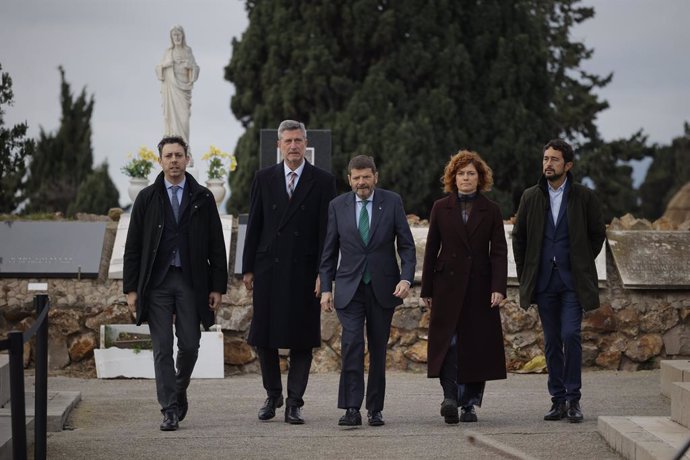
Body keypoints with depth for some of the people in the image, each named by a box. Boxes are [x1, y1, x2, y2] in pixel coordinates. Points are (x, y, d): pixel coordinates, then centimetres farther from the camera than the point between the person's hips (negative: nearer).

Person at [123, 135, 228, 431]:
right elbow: (132, 247, 5)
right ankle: (170, 410, 1)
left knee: (190, 345, 2)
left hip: (191, 281, 0)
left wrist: (217, 287, -1)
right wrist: (131, 288, -1)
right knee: (162, 348, -2)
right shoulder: (147, 198, 5)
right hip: (157, 282, 0)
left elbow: (216, 246, 5)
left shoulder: (202, 198, 5)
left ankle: (179, 391, 29)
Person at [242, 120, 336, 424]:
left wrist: (324, 273, -7)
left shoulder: (323, 182, 2)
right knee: (264, 338, 5)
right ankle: (273, 396, 23)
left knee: (302, 341, 0)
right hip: (268, 269, 2)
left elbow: (327, 231, -1)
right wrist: (248, 269, 4)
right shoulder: (264, 179, 8)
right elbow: (254, 226, 8)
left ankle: (294, 404, 6)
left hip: (304, 271, -2)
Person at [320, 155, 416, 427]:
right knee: (352, 344, -15)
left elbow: (406, 245, 1)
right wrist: (326, 288, 1)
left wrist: (406, 278, -13)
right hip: (350, 288, 0)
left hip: (383, 288, 0)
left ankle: (375, 409, 14)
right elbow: (329, 251, 7)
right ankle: (352, 409, -15)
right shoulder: (338, 206, 3)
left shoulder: (392, 202, 1)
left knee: (378, 350, 5)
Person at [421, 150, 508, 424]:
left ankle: (470, 404, 8)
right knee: (449, 341, -10)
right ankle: (450, 397, -17)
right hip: (448, 285, 0)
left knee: (477, 344, 1)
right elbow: (431, 250, 8)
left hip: (480, 287, 0)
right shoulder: (441, 208, 7)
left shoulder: (490, 211, 6)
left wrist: (499, 287, -11)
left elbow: (499, 251, 1)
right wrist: (426, 290, 5)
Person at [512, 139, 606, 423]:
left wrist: (581, 264, 6)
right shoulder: (531, 197, 8)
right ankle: (558, 400, 11)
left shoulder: (584, 197, 1)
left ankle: (573, 399, -6)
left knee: (570, 335, -14)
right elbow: (518, 237, 14)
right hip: (544, 280, 3)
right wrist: (525, 275, 10)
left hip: (572, 281, -3)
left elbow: (598, 234, 10)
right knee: (552, 341, 5)